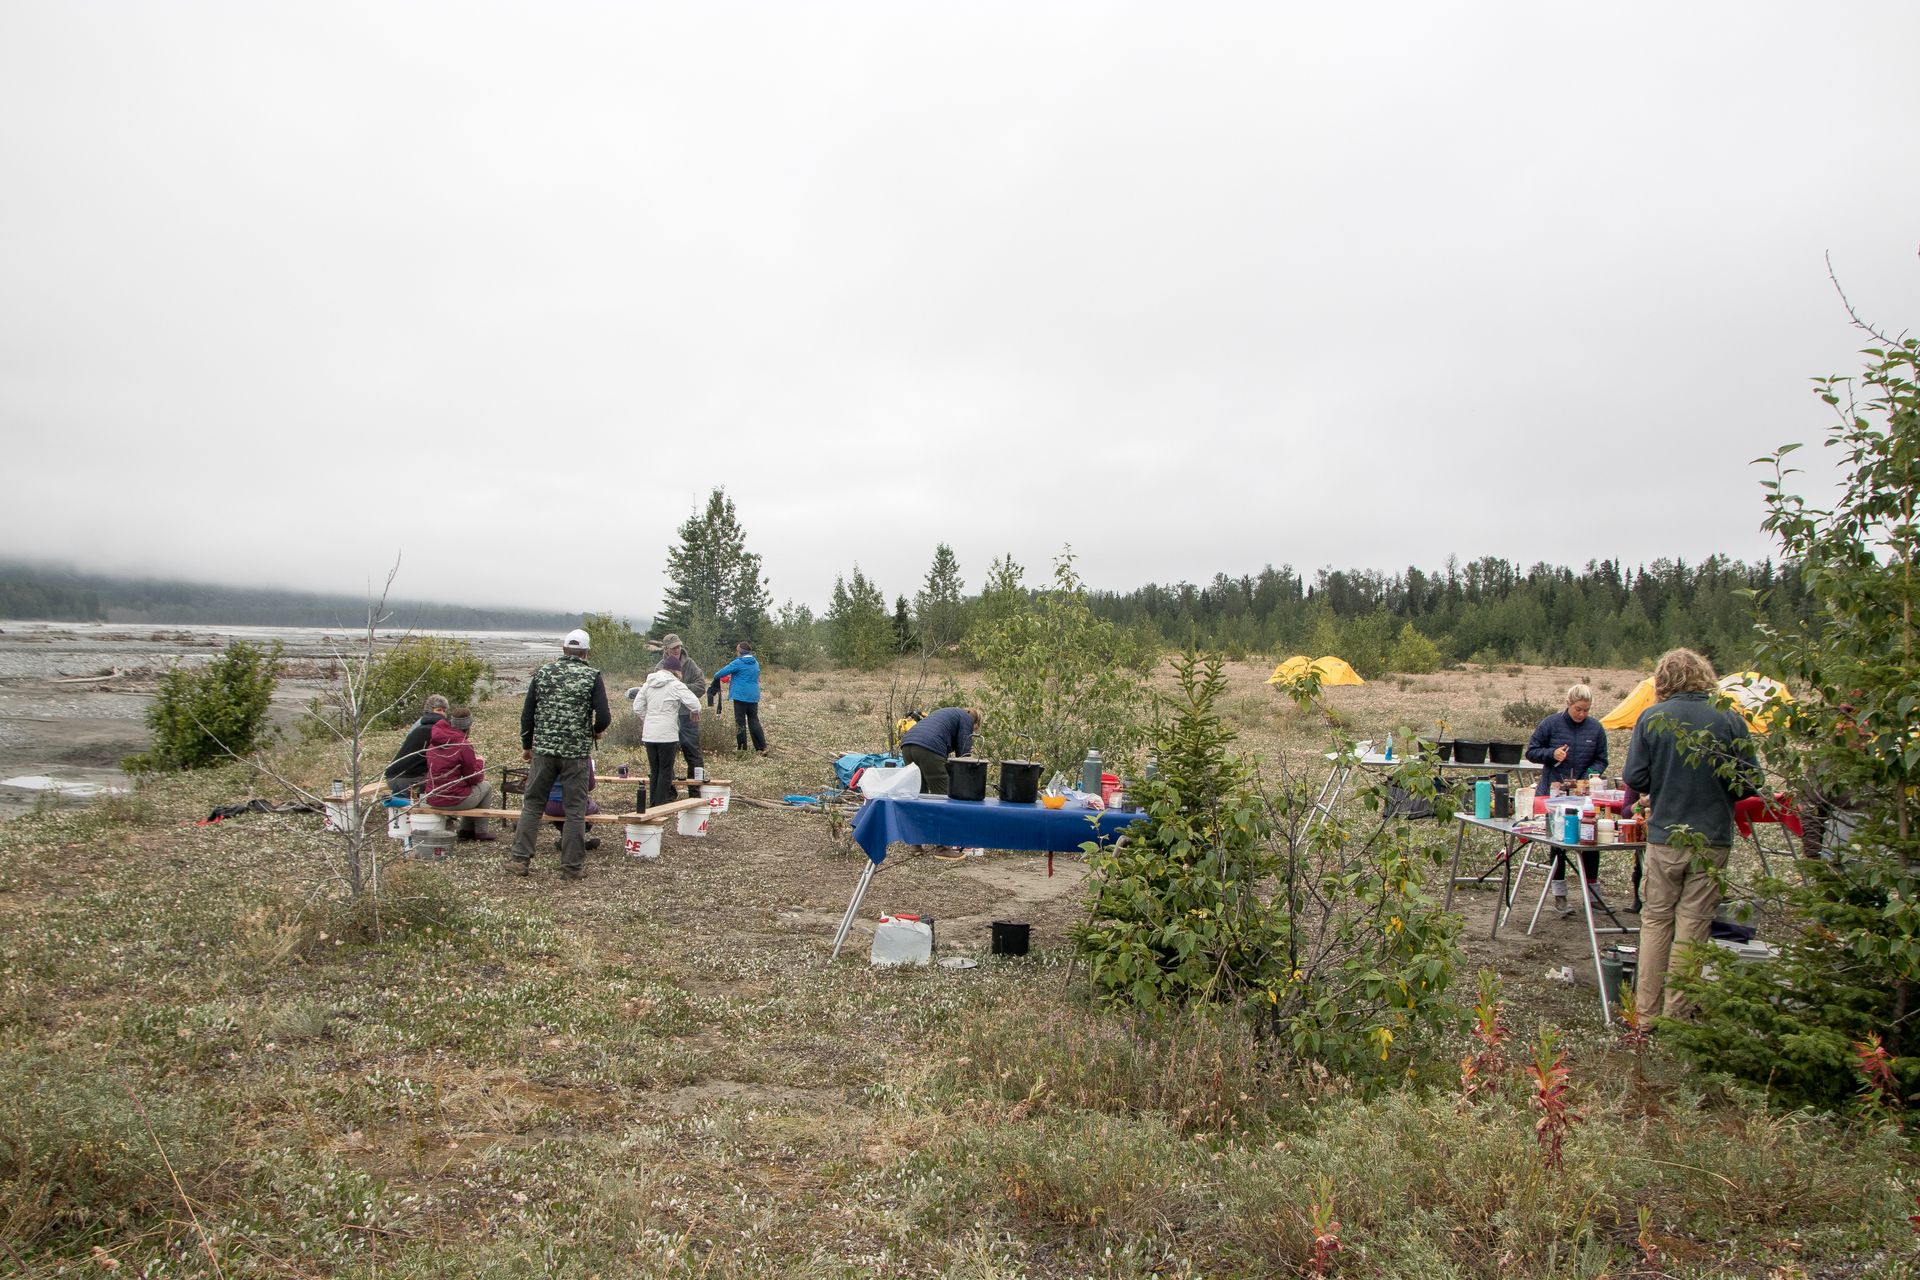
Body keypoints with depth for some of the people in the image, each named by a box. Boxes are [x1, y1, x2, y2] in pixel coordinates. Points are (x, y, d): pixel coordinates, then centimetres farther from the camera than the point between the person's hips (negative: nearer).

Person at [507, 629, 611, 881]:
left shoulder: (542, 673, 5)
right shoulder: (592, 676, -4)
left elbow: (527, 714, 7)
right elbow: (603, 718, -10)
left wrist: (527, 745, 19)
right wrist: (595, 730, 12)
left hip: (544, 749, 3)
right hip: (577, 752, -2)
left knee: (532, 804, 13)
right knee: (575, 810, 4)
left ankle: (520, 859, 13)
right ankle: (572, 866, 7)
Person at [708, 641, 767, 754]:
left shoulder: (738, 663, -12)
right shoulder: (755, 663, 11)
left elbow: (723, 671, -12)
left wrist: (715, 676, 10)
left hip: (741, 696, -6)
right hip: (754, 697, 6)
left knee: (740, 722, 3)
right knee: (754, 721, 11)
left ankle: (742, 748, 6)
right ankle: (762, 747, 4)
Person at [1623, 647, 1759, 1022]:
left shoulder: (1652, 718, -6)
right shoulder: (1730, 719, -7)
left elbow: (1635, 777, -8)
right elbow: (1748, 782, -4)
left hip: (1664, 836, 0)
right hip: (1713, 839, 0)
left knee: (1656, 919, 12)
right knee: (1693, 925, 7)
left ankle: (1646, 1009, 15)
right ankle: (1676, 1013, 11)